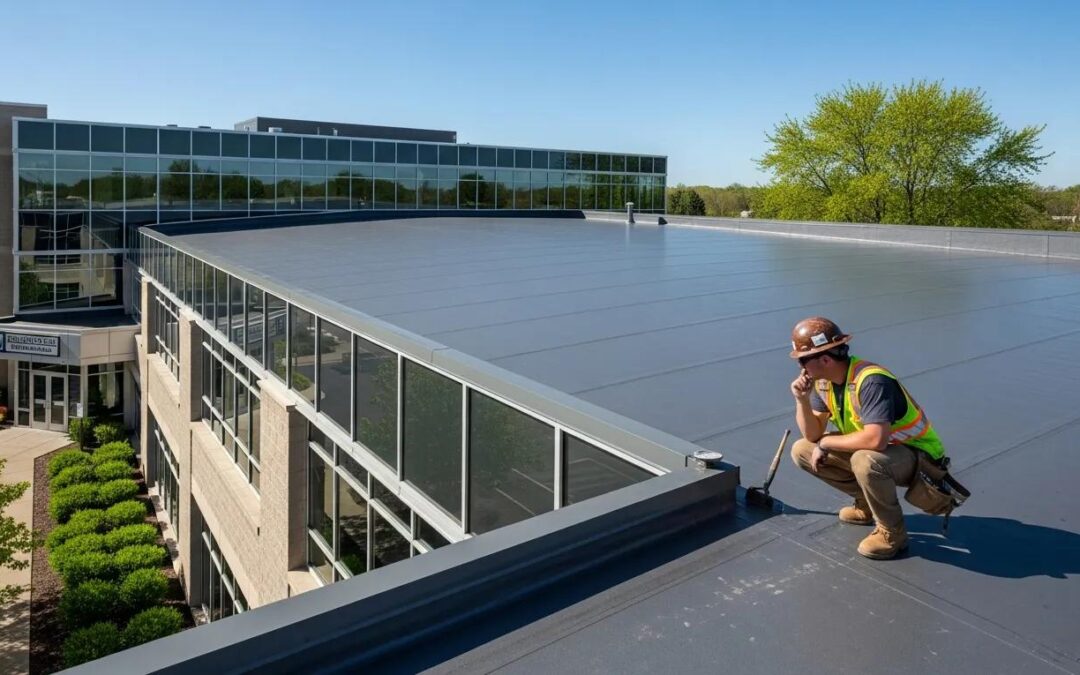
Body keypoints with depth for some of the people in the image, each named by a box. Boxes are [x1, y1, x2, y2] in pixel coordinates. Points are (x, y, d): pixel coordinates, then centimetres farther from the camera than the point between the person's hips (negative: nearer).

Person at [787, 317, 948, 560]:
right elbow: (812, 435, -2)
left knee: (865, 460, -39)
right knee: (802, 451, -2)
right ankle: (868, 502, 13)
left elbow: (875, 439, -42)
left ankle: (892, 532, -12)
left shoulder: (871, 381, -31)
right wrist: (802, 400, -20)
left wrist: (826, 443, -27)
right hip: (873, 449, 8)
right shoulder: (822, 381, -5)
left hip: (915, 454, -8)